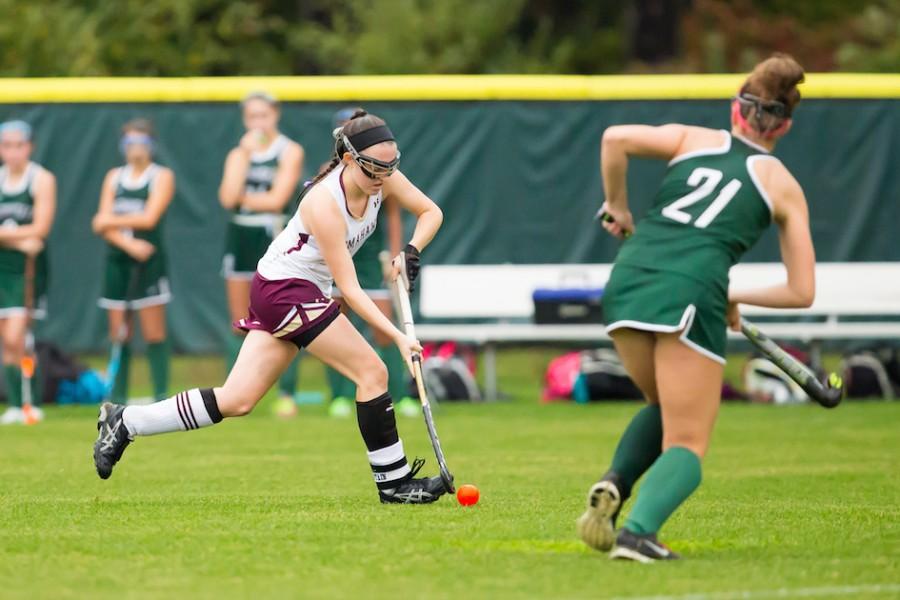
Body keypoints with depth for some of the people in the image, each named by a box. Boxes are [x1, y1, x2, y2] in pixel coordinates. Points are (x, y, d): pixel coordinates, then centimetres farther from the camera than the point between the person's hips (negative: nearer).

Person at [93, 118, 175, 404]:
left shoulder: (162, 176, 2)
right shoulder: (114, 177, 13)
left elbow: (149, 218, -10)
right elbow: (102, 224, 3)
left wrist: (111, 221, -2)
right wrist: (129, 244, -12)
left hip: (149, 262, -4)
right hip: (117, 259, 4)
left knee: (154, 334, -7)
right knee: (118, 334, 3)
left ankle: (161, 396, -6)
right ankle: (118, 397, 7)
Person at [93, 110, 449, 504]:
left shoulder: (383, 178, -6)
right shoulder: (323, 203, -27)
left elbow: (431, 212, 9)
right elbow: (349, 288, -25)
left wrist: (411, 251, -10)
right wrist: (397, 336, -29)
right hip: (286, 288, -8)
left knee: (236, 401, 6)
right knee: (372, 371, -12)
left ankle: (125, 423, 11)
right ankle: (394, 482, -2)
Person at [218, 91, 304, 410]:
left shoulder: (290, 151, -1)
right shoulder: (238, 154, 12)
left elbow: (277, 199, -11)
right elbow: (228, 198, -5)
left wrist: (241, 197, -3)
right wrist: (245, 154, -5)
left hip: (273, 237, -4)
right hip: (239, 236, 4)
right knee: (240, 322, 4)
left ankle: (287, 393, -4)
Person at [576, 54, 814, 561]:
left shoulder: (694, 138, 20)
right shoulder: (785, 187, 16)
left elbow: (616, 138, 2)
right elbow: (801, 292, 13)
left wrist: (619, 207, 16)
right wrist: (735, 297, 28)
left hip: (631, 273, 4)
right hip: (693, 288, -4)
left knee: (666, 410, 28)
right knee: (687, 443, 3)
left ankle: (614, 485, 1)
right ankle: (638, 531, -26)